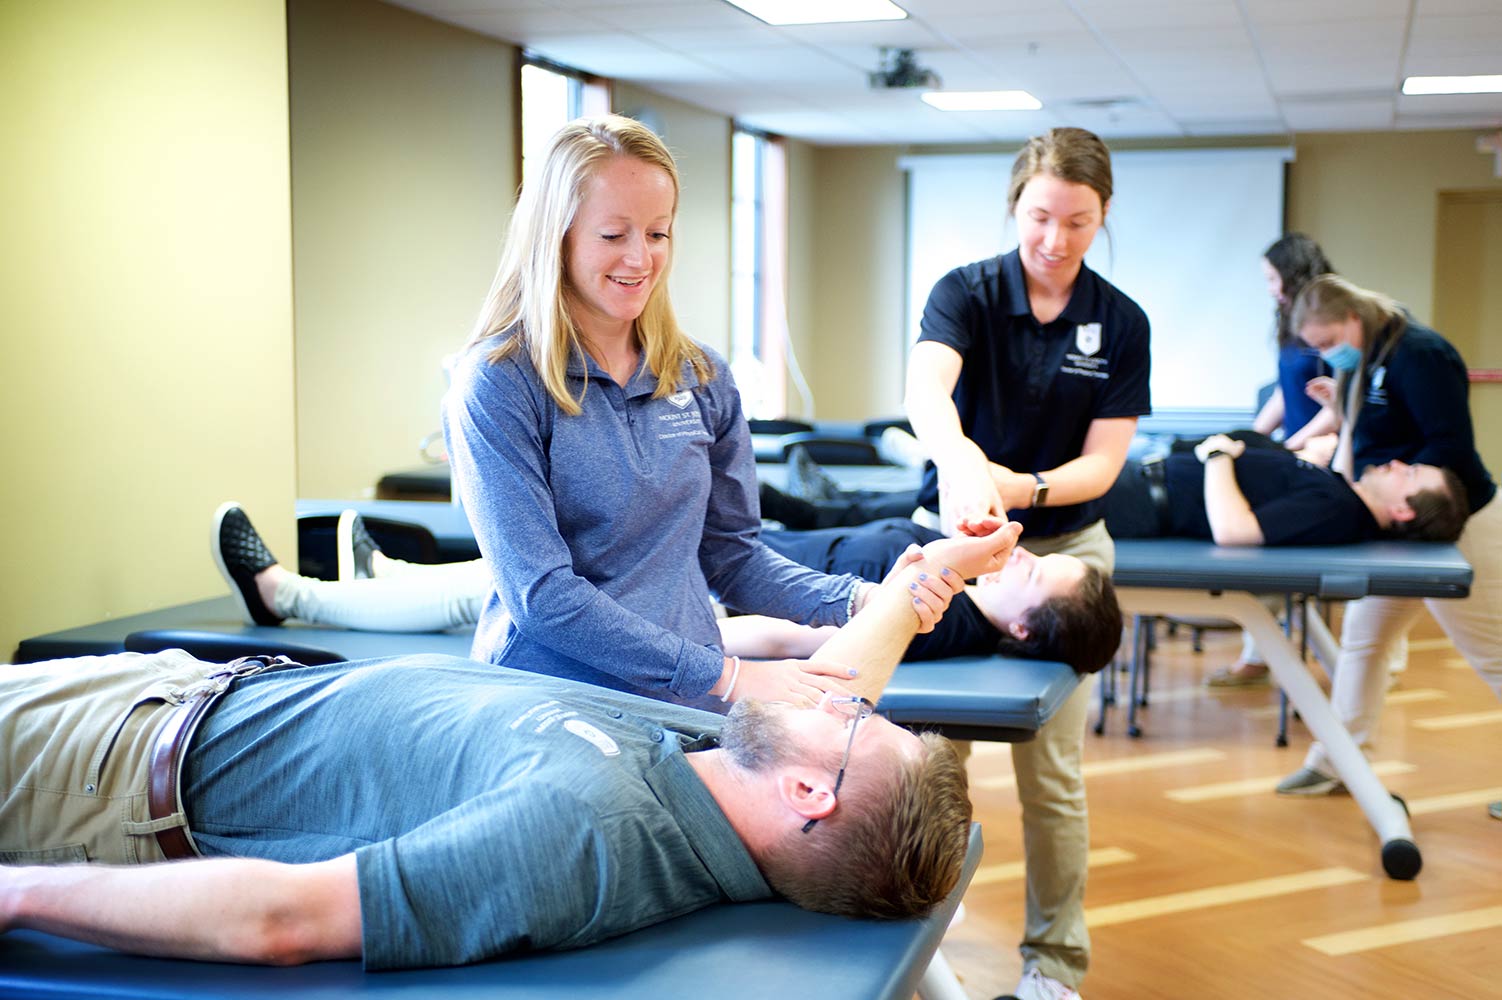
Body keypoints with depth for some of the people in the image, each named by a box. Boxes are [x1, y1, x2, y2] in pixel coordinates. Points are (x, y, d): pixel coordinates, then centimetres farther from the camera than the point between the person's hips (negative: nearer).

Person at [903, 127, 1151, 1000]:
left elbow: (1102, 463, -5)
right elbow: (926, 390, -29)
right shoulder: (966, 292, -7)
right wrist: (961, 460, -51)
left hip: (1063, 550, 1)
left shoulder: (1121, 324, -1)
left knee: (1052, 770, 3)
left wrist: (1023, 489, -26)